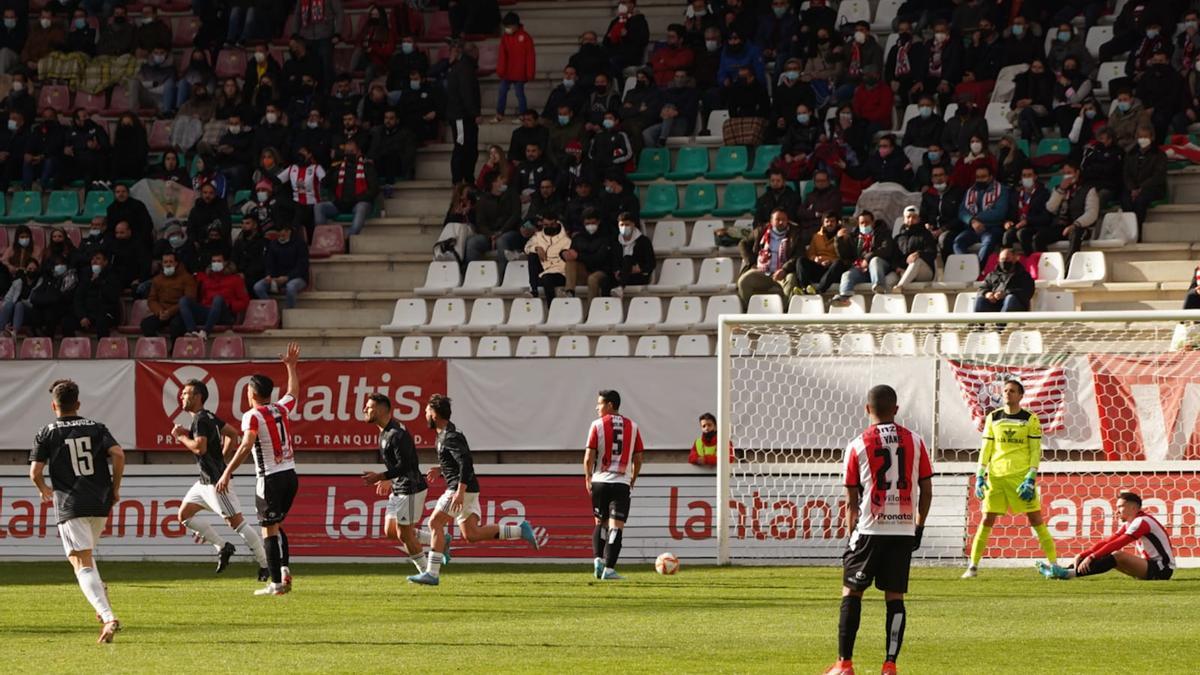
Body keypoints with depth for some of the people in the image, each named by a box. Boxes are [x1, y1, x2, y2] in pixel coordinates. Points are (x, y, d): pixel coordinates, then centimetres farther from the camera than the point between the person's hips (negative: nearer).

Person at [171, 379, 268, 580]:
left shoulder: (200, 420, -16)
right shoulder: (209, 417, 13)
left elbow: (200, 447, -28)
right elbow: (233, 434, 21)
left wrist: (181, 436, -13)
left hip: (216, 480, -11)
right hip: (205, 480, 11)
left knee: (236, 521, -8)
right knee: (184, 515, 10)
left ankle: (265, 565, -4)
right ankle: (222, 546, 11)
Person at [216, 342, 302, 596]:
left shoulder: (252, 416, -10)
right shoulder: (281, 409, 9)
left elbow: (247, 445, -24)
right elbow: (293, 393, 32)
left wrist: (227, 473, -25)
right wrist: (291, 366, 44)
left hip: (271, 478, -7)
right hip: (290, 475, 7)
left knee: (269, 529, -2)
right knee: (276, 525, 20)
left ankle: (276, 583, -3)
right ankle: (284, 568, 3)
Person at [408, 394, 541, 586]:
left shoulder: (450, 437, -16)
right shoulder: (445, 435, 16)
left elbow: (466, 462, -27)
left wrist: (459, 492, -32)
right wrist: (440, 469, 17)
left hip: (463, 489, -10)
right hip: (466, 490, 10)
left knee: (435, 523, -8)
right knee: (471, 534, 8)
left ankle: (432, 573, -8)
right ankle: (520, 530, 8)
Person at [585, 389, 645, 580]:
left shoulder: (598, 425, -2)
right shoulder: (632, 427, 6)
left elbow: (589, 457, -6)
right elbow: (638, 459, 7)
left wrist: (588, 479, 8)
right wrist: (633, 480, 19)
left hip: (600, 481, 0)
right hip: (622, 482, 0)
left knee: (600, 523, 19)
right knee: (616, 527, -3)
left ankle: (598, 560, 5)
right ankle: (609, 569, -11)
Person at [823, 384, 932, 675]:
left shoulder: (857, 446, -2)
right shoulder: (915, 442, 3)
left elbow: (852, 500, 1)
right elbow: (926, 491, 5)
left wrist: (851, 534, 12)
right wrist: (919, 525, 17)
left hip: (870, 528, -2)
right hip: (904, 529, 2)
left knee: (851, 592, 7)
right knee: (895, 596, 6)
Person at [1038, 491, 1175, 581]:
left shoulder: (1142, 522, -16)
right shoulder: (1128, 525, 13)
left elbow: (1117, 544, -25)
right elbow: (1106, 541, 5)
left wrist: (1091, 557, -30)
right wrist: (1082, 556, -6)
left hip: (1162, 570, -9)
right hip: (1149, 565, 9)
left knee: (1118, 556, -26)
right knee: (1110, 556, 1)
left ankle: (1070, 573, -33)